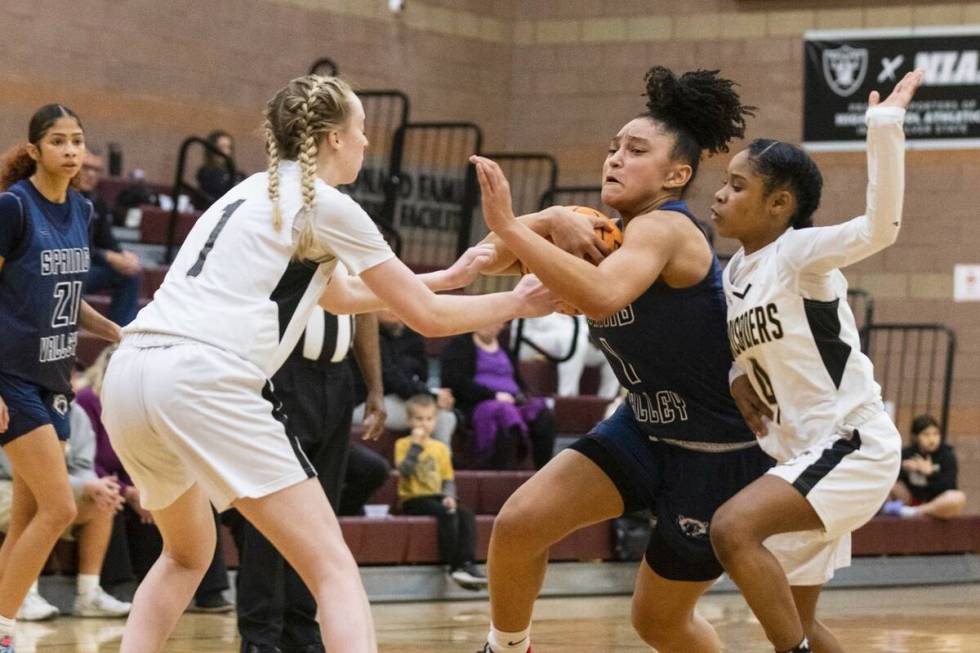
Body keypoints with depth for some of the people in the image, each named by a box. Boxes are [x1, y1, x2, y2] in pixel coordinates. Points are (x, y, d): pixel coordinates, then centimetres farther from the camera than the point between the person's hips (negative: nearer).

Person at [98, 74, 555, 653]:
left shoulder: (256, 191, 28)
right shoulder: (327, 204, 4)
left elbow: (343, 295, 42)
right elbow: (426, 317, 8)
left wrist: (448, 277, 47)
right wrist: (516, 304, 24)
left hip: (131, 372, 8)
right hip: (205, 378, -8)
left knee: (188, 554, 30)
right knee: (333, 566, -5)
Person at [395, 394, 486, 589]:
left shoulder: (440, 448, 17)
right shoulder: (403, 444, 3)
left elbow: (448, 478, 16)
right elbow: (404, 470, -14)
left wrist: (449, 496, -4)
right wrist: (416, 445, -13)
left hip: (438, 498, 5)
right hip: (414, 500, -5)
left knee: (467, 516, -22)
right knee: (448, 514, -31)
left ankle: (467, 564, -32)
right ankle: (453, 565, -29)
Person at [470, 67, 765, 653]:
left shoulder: (666, 228, -25)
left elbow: (601, 295, -46)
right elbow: (494, 261, -7)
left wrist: (510, 227, -46)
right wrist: (554, 224, -24)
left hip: (722, 454, -7)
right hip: (647, 428, 7)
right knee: (519, 523, -9)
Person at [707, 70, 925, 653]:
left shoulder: (799, 251, -11)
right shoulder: (736, 273, 11)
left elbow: (880, 226, -29)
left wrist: (885, 126, -34)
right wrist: (737, 380, 2)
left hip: (853, 444, -9)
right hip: (803, 453, 9)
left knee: (734, 527, -28)